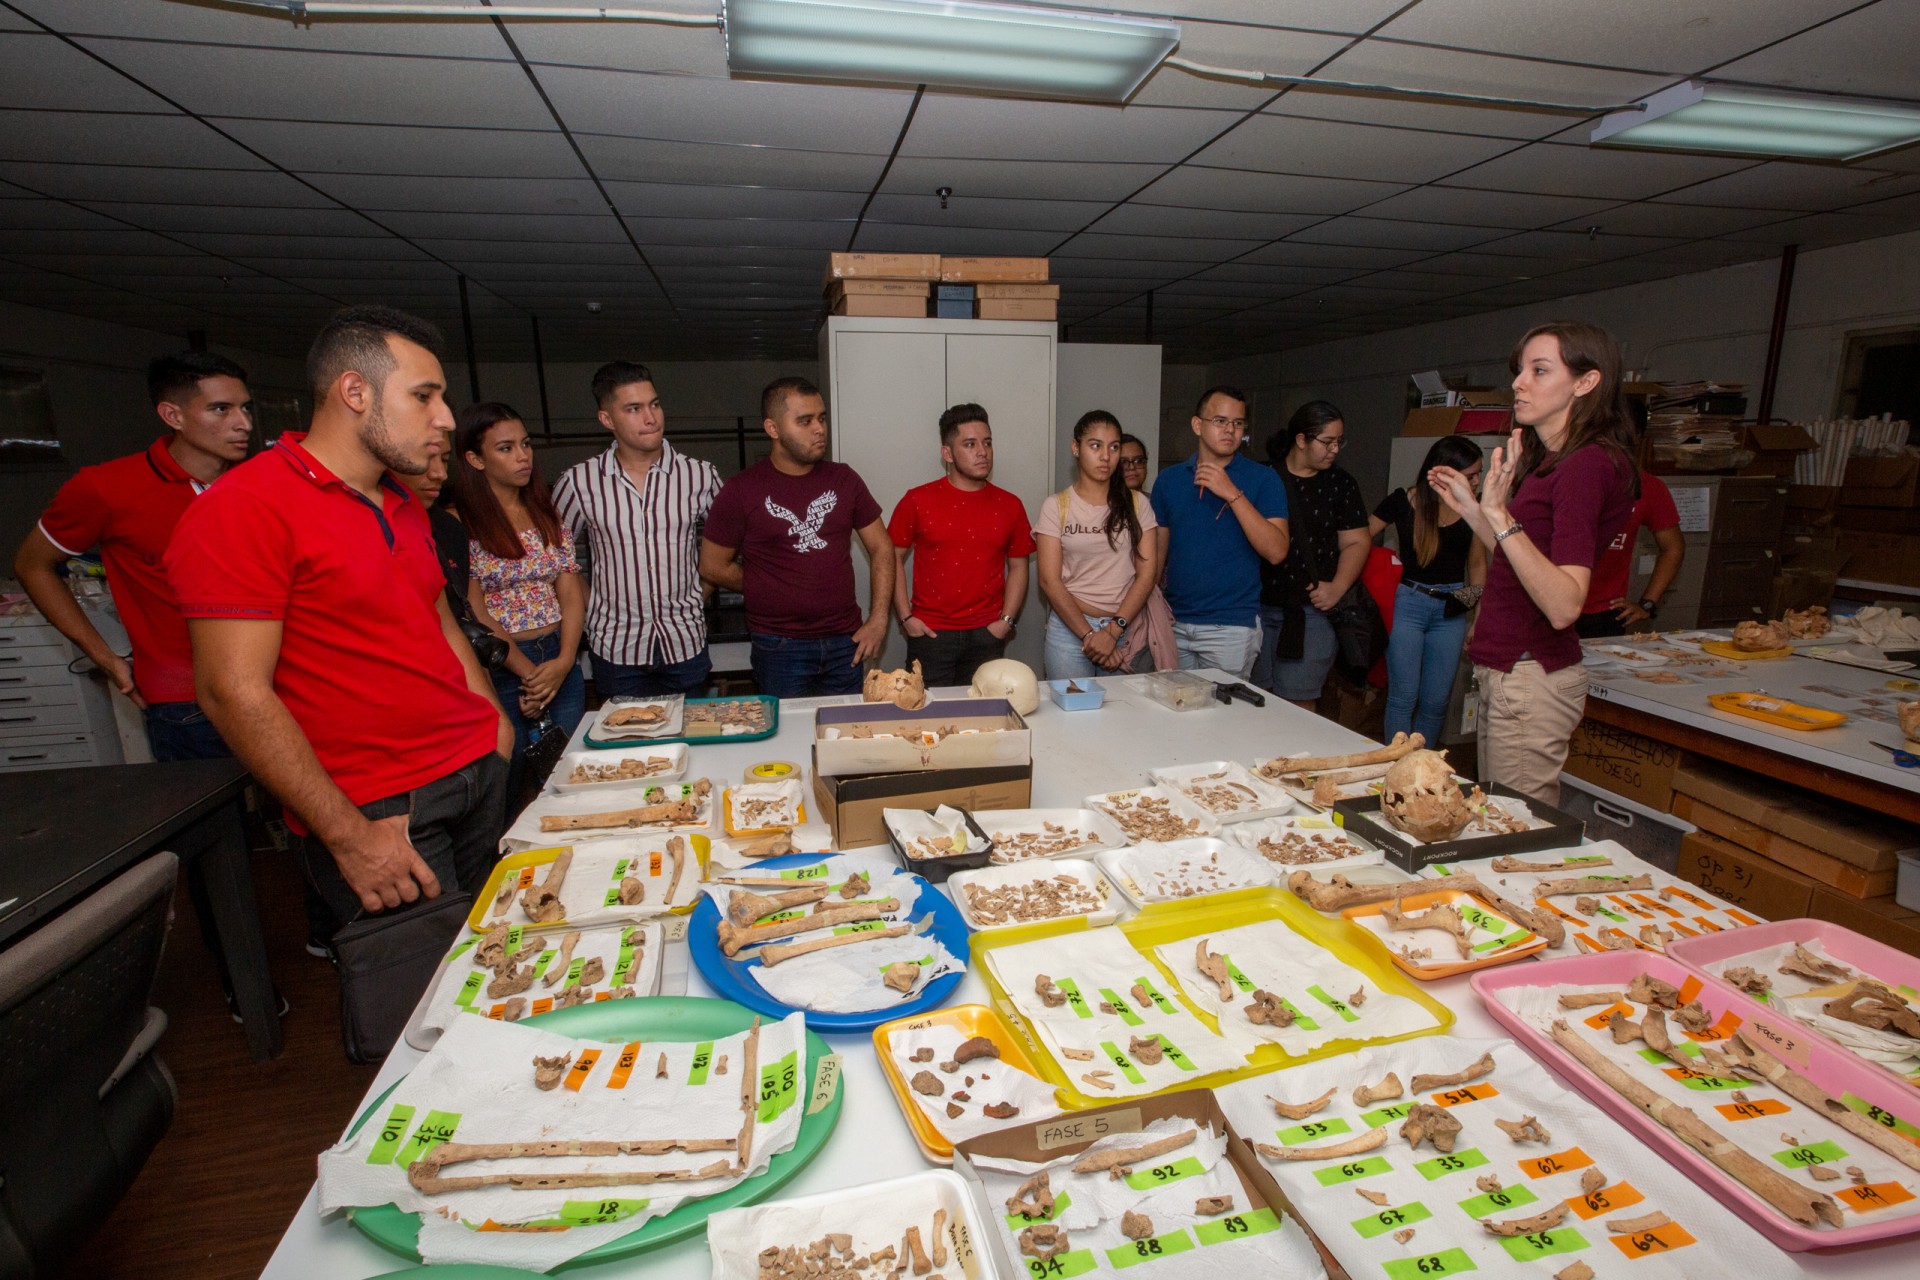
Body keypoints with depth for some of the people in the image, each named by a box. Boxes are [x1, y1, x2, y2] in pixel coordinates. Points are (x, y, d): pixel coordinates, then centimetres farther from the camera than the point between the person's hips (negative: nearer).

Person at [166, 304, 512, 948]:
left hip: (481, 771, 7)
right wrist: (348, 836, -16)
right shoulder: (243, 508, -12)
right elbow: (235, 693, -16)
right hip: (373, 815, -7)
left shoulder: (404, 506, 15)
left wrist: (493, 720, 11)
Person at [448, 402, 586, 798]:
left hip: (561, 663, 5)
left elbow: (571, 595, 4)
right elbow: (476, 615, -10)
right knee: (510, 793, 6)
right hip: (500, 670, -4)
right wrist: (529, 673, -11)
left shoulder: (547, 514, 9)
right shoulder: (460, 523, -7)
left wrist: (563, 662, -9)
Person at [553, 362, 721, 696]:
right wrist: (588, 605, 5)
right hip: (615, 647, 0)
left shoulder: (700, 475, -3)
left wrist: (702, 593, 6)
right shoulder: (580, 482, -3)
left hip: (686, 643, 1)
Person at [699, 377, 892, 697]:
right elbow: (713, 566, 1)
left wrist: (878, 620, -2)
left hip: (845, 642, 3)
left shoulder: (843, 479, 4)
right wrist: (770, 591, 3)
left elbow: (881, 549, 6)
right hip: (780, 648, -3)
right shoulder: (742, 491, -5)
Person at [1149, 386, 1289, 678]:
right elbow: (1158, 550, 10)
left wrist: (1232, 494, -17)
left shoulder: (1262, 478, -3)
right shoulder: (1169, 479, 6)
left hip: (1231, 627, -3)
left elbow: (1276, 552, -13)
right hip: (1174, 623, 3)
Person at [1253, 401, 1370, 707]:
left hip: (1312, 609, 0)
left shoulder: (1340, 484, 8)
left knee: (1297, 703, 1)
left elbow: (1356, 543, 7)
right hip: (1258, 604, 0)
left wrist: (1337, 587, -9)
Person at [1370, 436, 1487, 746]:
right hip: (1408, 604, -3)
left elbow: (1477, 564, 11)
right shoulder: (1403, 502, -6)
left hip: (1451, 612, 3)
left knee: (1436, 703, 7)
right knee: (1403, 698, -1)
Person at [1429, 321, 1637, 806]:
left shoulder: (1588, 465, -17)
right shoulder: (1549, 460, 13)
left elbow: (1564, 605, -26)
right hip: (1505, 671, 10)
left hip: (1531, 679, -10)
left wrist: (1501, 516, -30)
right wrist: (1468, 506, 18)